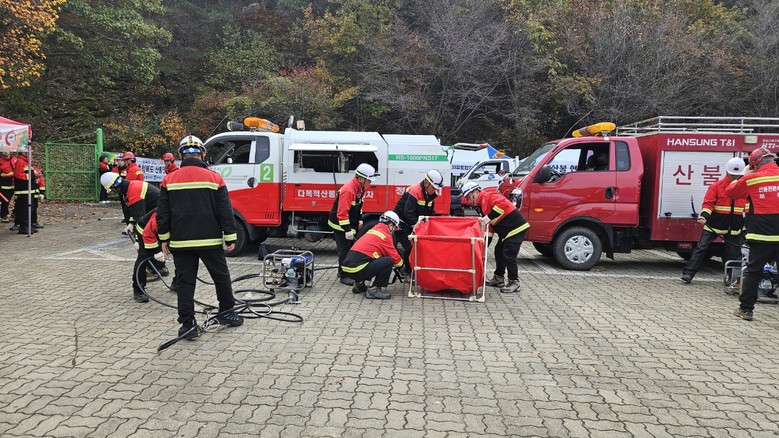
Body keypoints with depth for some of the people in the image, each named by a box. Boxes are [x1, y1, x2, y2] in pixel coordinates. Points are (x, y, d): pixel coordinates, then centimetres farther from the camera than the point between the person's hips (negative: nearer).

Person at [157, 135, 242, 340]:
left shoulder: (169, 180, 1)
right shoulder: (214, 178, -4)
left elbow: (162, 213, 3)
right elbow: (225, 211, -4)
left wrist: (164, 238, 13)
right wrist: (230, 238, 2)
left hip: (180, 242, 1)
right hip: (210, 240, -1)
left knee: (185, 282, 7)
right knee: (221, 276, 15)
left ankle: (187, 324, 9)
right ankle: (226, 312, 25)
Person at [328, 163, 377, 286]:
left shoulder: (360, 188, 3)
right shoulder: (348, 190, -28)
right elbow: (342, 212, -31)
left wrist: (359, 220, 19)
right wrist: (348, 230, -29)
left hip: (350, 223, 10)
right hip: (339, 224, -10)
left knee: (352, 247, 18)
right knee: (345, 250, -4)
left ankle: (343, 271, 32)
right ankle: (344, 276, 7)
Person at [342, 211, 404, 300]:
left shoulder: (373, 230, 21)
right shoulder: (385, 236, -5)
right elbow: (395, 258, 0)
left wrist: (399, 261, 27)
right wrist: (401, 264, 21)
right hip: (357, 270, -9)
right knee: (388, 261, -9)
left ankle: (359, 284, 23)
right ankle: (374, 290, -6)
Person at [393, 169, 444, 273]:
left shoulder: (431, 194, 2)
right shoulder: (414, 192, -25)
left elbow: (431, 213, 11)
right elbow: (408, 213, -31)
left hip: (414, 224, 9)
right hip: (402, 222, -9)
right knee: (409, 247, -15)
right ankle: (408, 271, -2)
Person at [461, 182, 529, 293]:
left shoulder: (487, 196, -13)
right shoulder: (483, 203, 18)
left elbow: (502, 203, -32)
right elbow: (491, 225, 21)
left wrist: (488, 218, -29)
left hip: (516, 227, -11)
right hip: (506, 230, 11)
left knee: (508, 255, -10)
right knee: (499, 251, 17)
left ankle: (514, 283, 0)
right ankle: (498, 278, 28)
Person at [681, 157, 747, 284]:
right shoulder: (717, 186, -6)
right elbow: (708, 203, -11)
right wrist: (704, 216, -27)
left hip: (734, 227, 3)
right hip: (714, 224, -3)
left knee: (733, 252, 10)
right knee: (701, 247, -6)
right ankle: (688, 273, -7)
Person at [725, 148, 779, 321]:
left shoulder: (751, 179, -4)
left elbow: (730, 191, 10)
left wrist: (744, 176, 19)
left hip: (761, 236, -1)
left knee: (752, 271, 9)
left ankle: (746, 309, 11)